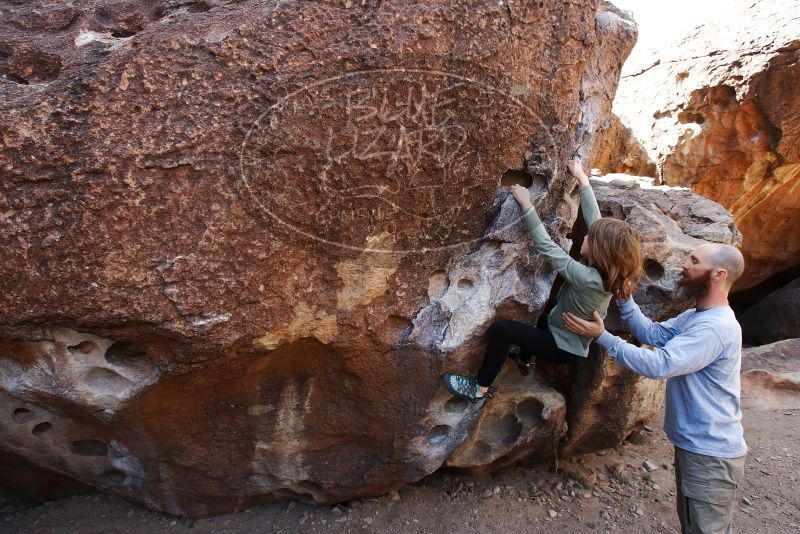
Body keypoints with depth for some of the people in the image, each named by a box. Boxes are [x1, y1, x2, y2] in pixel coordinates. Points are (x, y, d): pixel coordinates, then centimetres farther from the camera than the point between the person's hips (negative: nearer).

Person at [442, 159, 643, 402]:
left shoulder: (587, 278, -35)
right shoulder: (609, 269, -13)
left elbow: (547, 248, -32)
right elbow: (595, 219, -8)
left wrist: (526, 205, -28)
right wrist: (582, 178, -1)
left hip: (563, 347, -9)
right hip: (571, 338, 9)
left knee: (500, 329, -18)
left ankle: (480, 389, -4)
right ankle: (524, 360, 50)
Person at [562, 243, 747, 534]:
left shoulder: (716, 327, -27)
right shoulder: (694, 316, 6)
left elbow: (658, 365, -31)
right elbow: (652, 333, 2)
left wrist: (602, 337, -27)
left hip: (710, 455, -9)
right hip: (694, 446, 9)